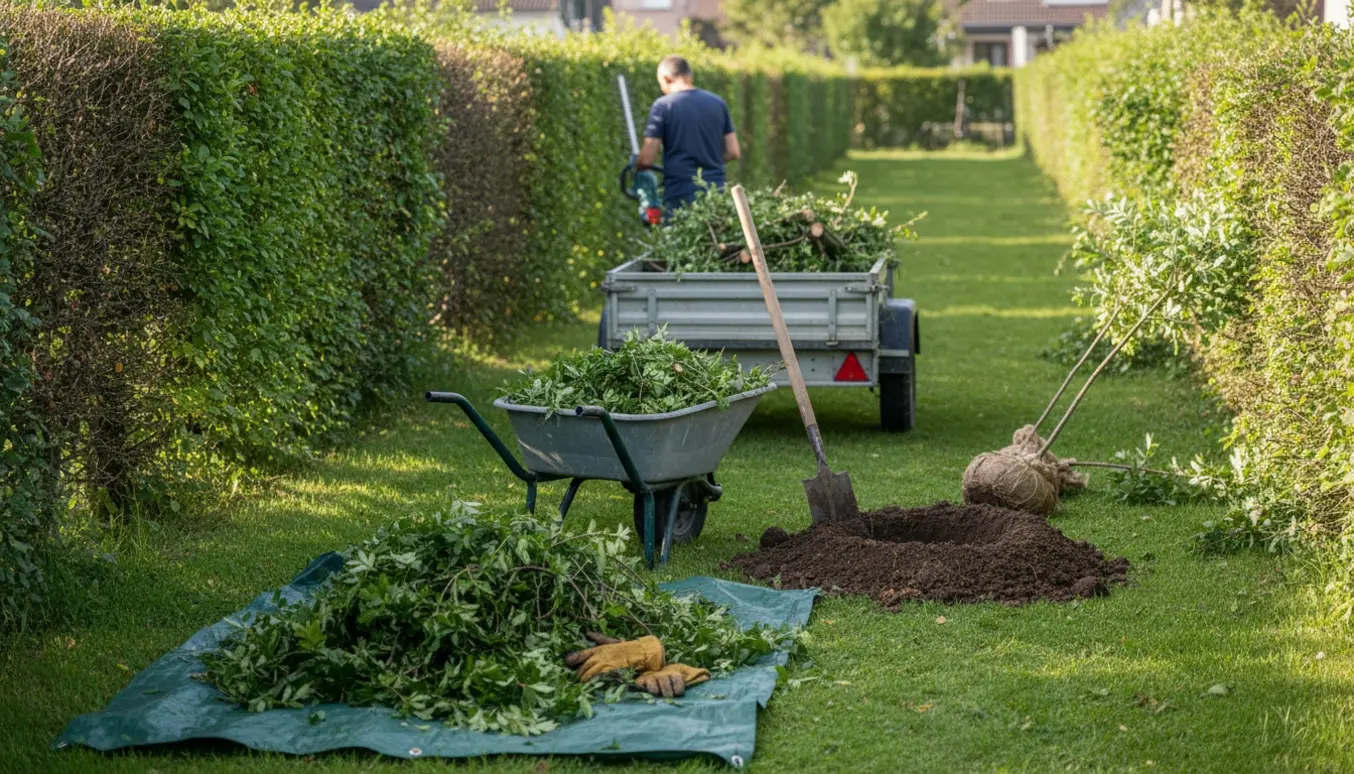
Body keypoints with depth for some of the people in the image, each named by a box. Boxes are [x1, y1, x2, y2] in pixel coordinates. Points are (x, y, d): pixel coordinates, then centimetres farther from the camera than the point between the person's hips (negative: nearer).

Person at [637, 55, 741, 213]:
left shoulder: (663, 106, -6)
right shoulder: (718, 103, 7)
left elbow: (647, 159, -7)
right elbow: (733, 152, 10)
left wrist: (636, 165, 14)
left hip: (680, 196, -4)